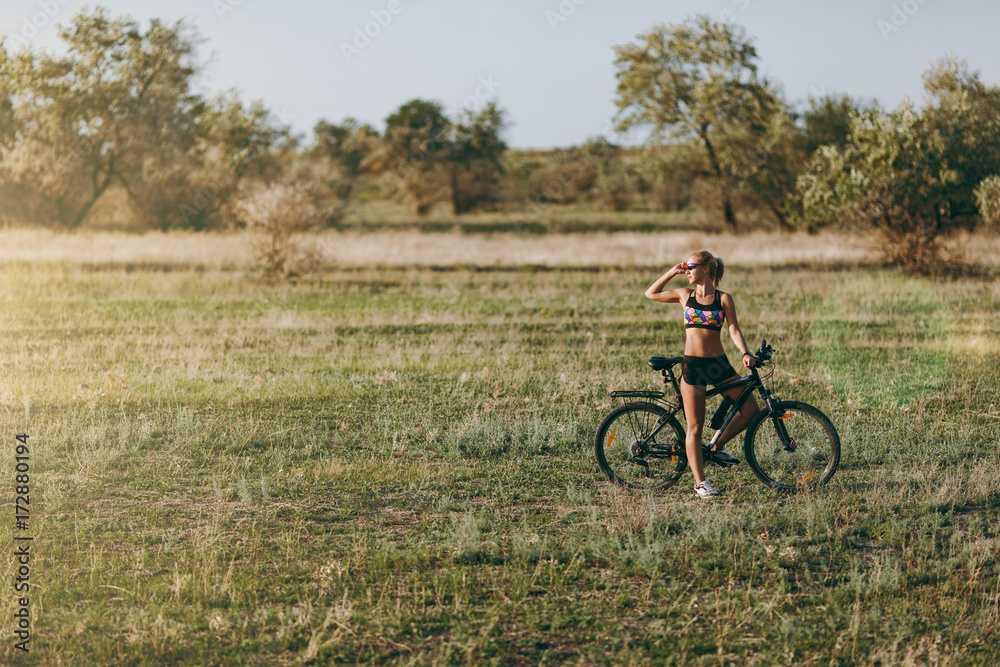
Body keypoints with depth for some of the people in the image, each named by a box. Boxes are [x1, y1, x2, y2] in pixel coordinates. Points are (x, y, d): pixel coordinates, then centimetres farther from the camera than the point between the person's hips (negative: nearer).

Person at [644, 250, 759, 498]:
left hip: (718, 364, 1)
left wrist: (745, 353, -20)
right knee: (694, 427, -4)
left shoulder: (723, 298, 2)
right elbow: (651, 293, 14)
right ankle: (700, 482, 0)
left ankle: (717, 447, 18)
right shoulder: (685, 295, 7)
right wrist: (672, 272, 6)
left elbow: (734, 330, -4)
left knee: (751, 410, -2)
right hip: (692, 365, -1)